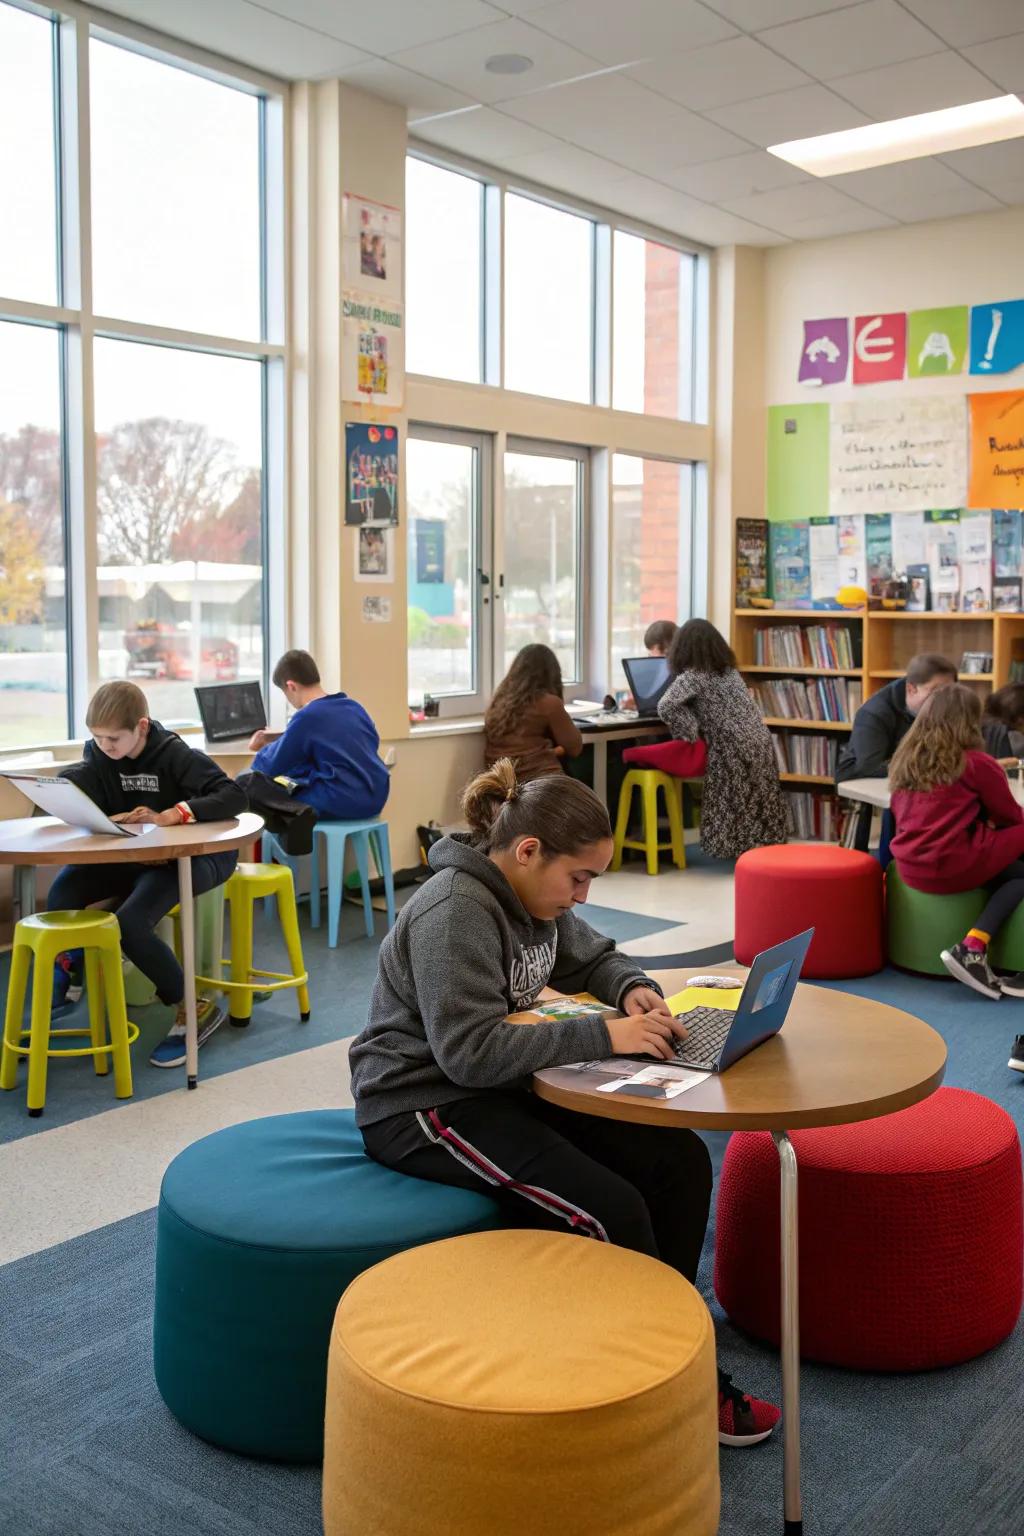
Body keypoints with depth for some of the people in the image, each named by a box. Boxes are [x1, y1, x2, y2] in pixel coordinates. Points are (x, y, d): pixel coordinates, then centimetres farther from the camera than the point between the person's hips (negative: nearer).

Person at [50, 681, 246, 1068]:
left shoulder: (174, 755, -18)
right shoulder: (99, 755, -1)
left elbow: (233, 796, -28)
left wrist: (169, 816, -40)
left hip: (185, 857, -6)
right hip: (128, 857, 6)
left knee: (129, 922, -30)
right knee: (63, 891, -20)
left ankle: (193, 1009, -13)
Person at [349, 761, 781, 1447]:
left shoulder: (531, 895, 4)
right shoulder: (455, 912, -23)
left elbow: (593, 956, 21)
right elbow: (469, 1050, -30)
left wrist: (634, 989, -3)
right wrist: (604, 1034, -30)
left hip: (504, 1085, 9)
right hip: (424, 1106, -9)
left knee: (680, 1159, -5)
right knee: (611, 1211, -24)